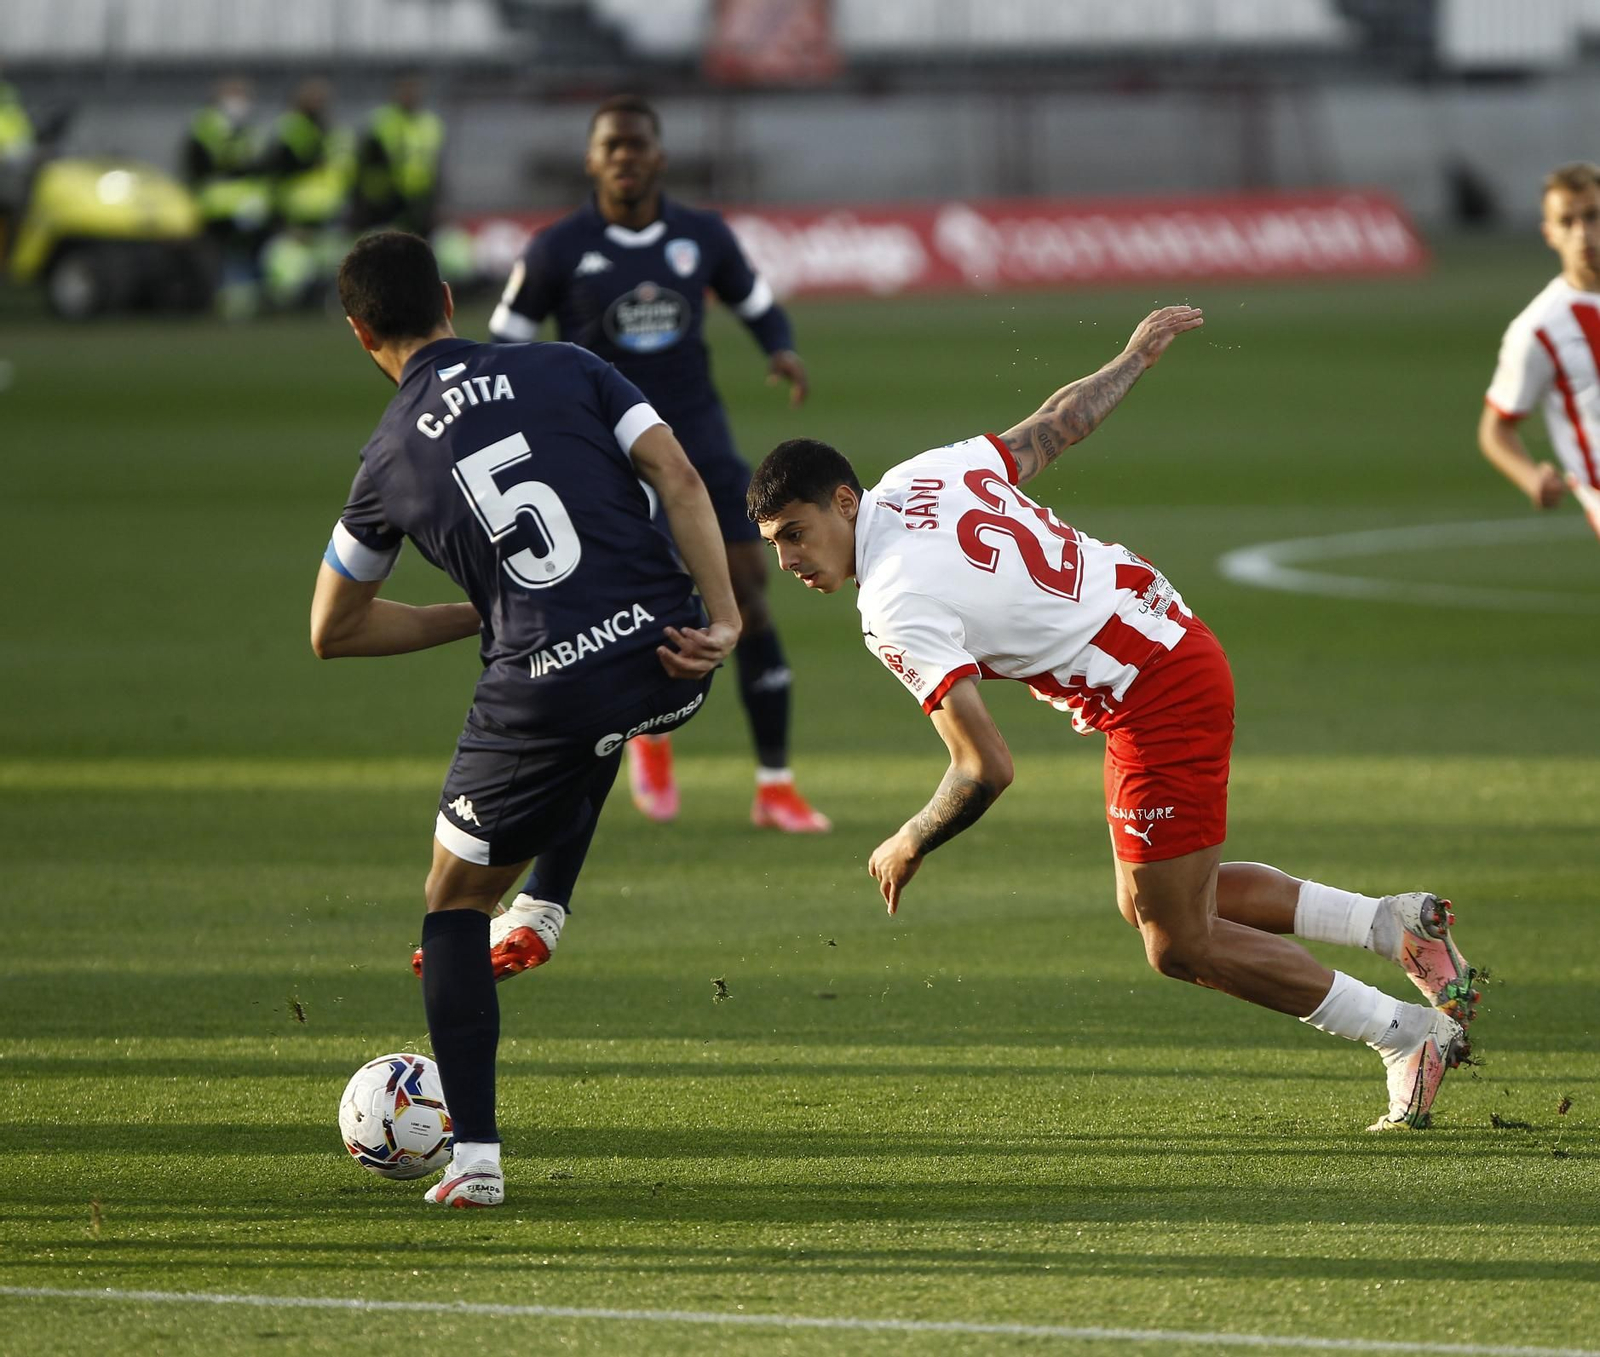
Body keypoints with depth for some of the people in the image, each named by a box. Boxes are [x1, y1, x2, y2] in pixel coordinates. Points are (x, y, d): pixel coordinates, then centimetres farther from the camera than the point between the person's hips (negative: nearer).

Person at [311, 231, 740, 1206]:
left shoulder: (390, 460, 10)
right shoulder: (567, 370, 10)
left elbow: (334, 632, 20)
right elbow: (678, 478, -3)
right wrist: (724, 621, -5)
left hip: (540, 701, -2)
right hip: (663, 666, 2)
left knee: (455, 904, 17)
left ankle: (475, 1157, 6)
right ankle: (540, 913, 34)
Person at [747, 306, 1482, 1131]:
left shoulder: (895, 610, -22)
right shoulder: (927, 473, 1)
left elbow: (987, 770, -23)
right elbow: (1054, 429, 15)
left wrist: (907, 848, -6)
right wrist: (1136, 357, 33)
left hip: (1158, 698, -9)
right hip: (1165, 636, 9)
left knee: (1180, 947, 3)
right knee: (1148, 903, 19)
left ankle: (1413, 1037, 12)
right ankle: (1396, 924, 21)